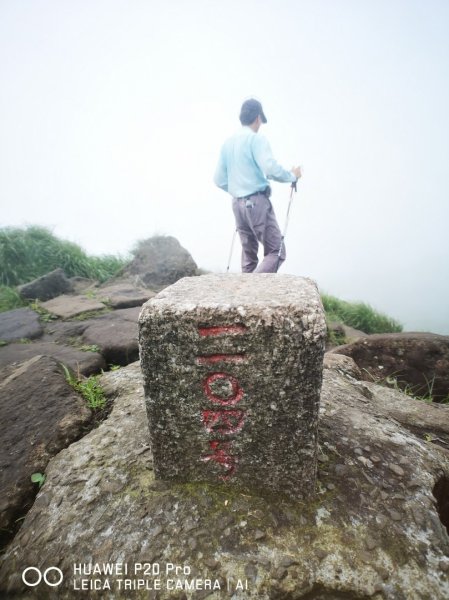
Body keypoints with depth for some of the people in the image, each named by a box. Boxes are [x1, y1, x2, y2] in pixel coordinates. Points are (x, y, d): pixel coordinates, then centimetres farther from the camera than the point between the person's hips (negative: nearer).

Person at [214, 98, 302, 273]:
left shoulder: (228, 142, 14)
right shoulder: (257, 138, -5)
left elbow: (219, 180, 14)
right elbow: (271, 169, -18)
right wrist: (292, 176, -1)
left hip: (237, 204, 7)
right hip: (257, 202, -7)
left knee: (248, 254, 14)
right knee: (276, 252, -4)